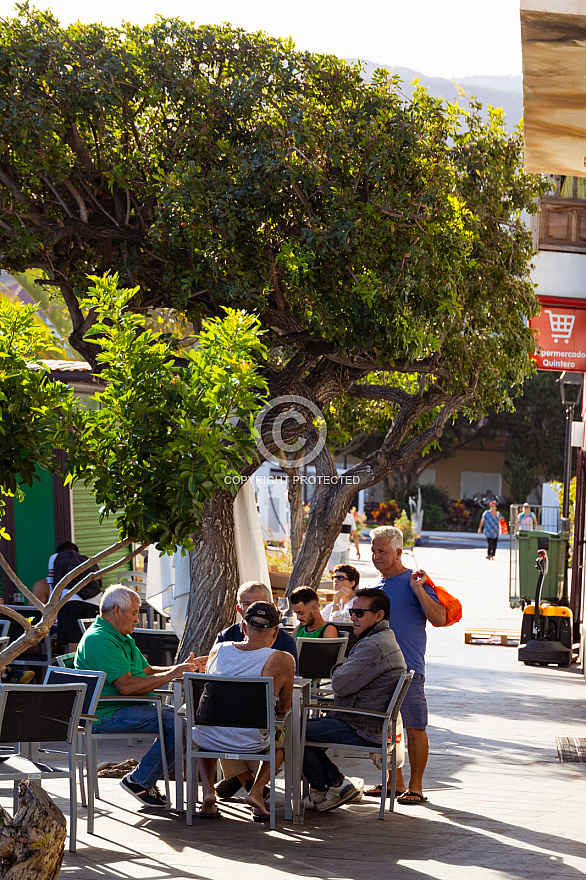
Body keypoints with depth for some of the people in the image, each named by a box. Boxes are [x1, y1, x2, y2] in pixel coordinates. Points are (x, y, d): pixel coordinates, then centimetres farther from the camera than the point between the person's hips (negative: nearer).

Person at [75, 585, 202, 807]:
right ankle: (139, 781, -12)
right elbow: (127, 686, -23)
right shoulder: (100, 640, -16)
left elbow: (148, 672, 22)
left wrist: (183, 669, 6)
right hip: (108, 715, -11)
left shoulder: (122, 638, 21)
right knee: (177, 725, -23)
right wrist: (170, 675, -17)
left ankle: (147, 780, 5)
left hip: (131, 708, 11)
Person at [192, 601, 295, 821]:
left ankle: (208, 791, 19)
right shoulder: (282, 661, -8)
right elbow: (284, 707, 4)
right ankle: (257, 791, 12)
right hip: (251, 743, -2)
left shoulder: (218, 650, 3)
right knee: (281, 737, 34)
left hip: (209, 741, 2)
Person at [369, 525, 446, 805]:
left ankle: (415, 786, 2)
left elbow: (439, 619, -14)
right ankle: (393, 782, 19)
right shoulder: (376, 586, 16)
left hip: (408, 669, -7)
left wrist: (419, 590, -19)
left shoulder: (414, 582, -4)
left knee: (414, 728, -4)